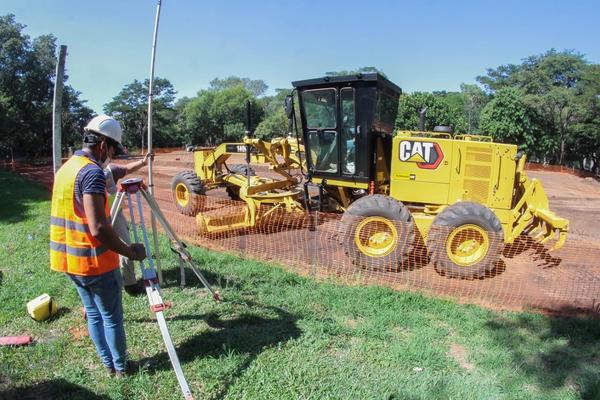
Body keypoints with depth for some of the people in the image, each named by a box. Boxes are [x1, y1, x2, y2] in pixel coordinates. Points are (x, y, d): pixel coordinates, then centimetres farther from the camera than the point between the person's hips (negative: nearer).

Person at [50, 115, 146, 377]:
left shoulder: (66, 168, 8)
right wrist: (129, 252, -18)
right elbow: (98, 228, -28)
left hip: (69, 259, 9)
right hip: (94, 261, -9)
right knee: (112, 317, 9)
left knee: (94, 313, 19)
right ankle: (121, 367, 24)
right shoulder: (92, 172, -22)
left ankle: (107, 364, 32)